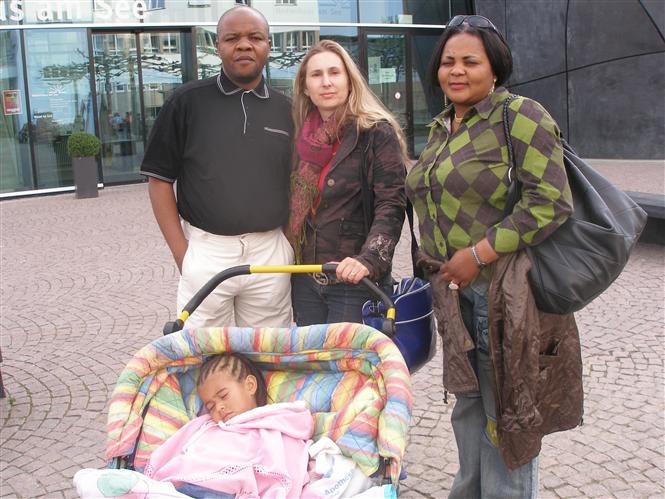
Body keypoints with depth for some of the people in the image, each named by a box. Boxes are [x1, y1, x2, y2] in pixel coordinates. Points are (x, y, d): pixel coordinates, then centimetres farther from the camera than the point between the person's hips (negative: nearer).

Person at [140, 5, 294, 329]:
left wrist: (296, 243, 4)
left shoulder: (285, 109, 7)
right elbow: (160, 179, 1)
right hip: (206, 250, -2)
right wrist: (181, 252, -5)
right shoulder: (188, 101, 0)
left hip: (271, 251, 2)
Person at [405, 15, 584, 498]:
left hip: (505, 291, -8)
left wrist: (479, 254, -20)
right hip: (457, 292, 8)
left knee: (505, 410, 3)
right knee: (470, 403, 20)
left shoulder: (521, 115, -11)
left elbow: (551, 203, -19)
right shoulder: (440, 128, 13)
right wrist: (435, 267, 16)